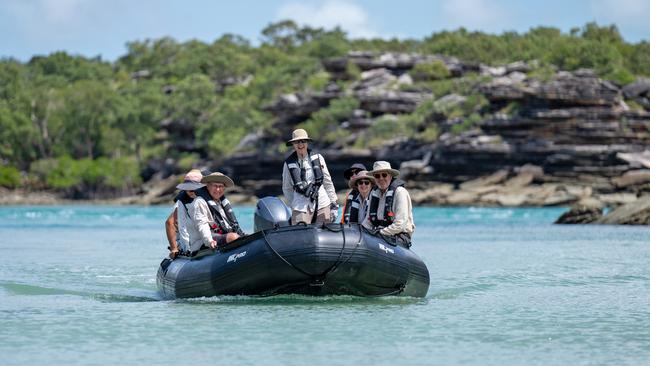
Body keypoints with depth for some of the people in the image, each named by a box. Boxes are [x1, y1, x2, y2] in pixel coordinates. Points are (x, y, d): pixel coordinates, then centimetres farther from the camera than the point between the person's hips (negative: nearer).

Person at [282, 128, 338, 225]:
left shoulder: (317, 158, 5)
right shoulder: (289, 164, 2)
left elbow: (328, 182, 11)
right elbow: (287, 189, 11)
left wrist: (333, 204, 10)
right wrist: (292, 207, 8)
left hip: (322, 204, 2)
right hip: (301, 207, -2)